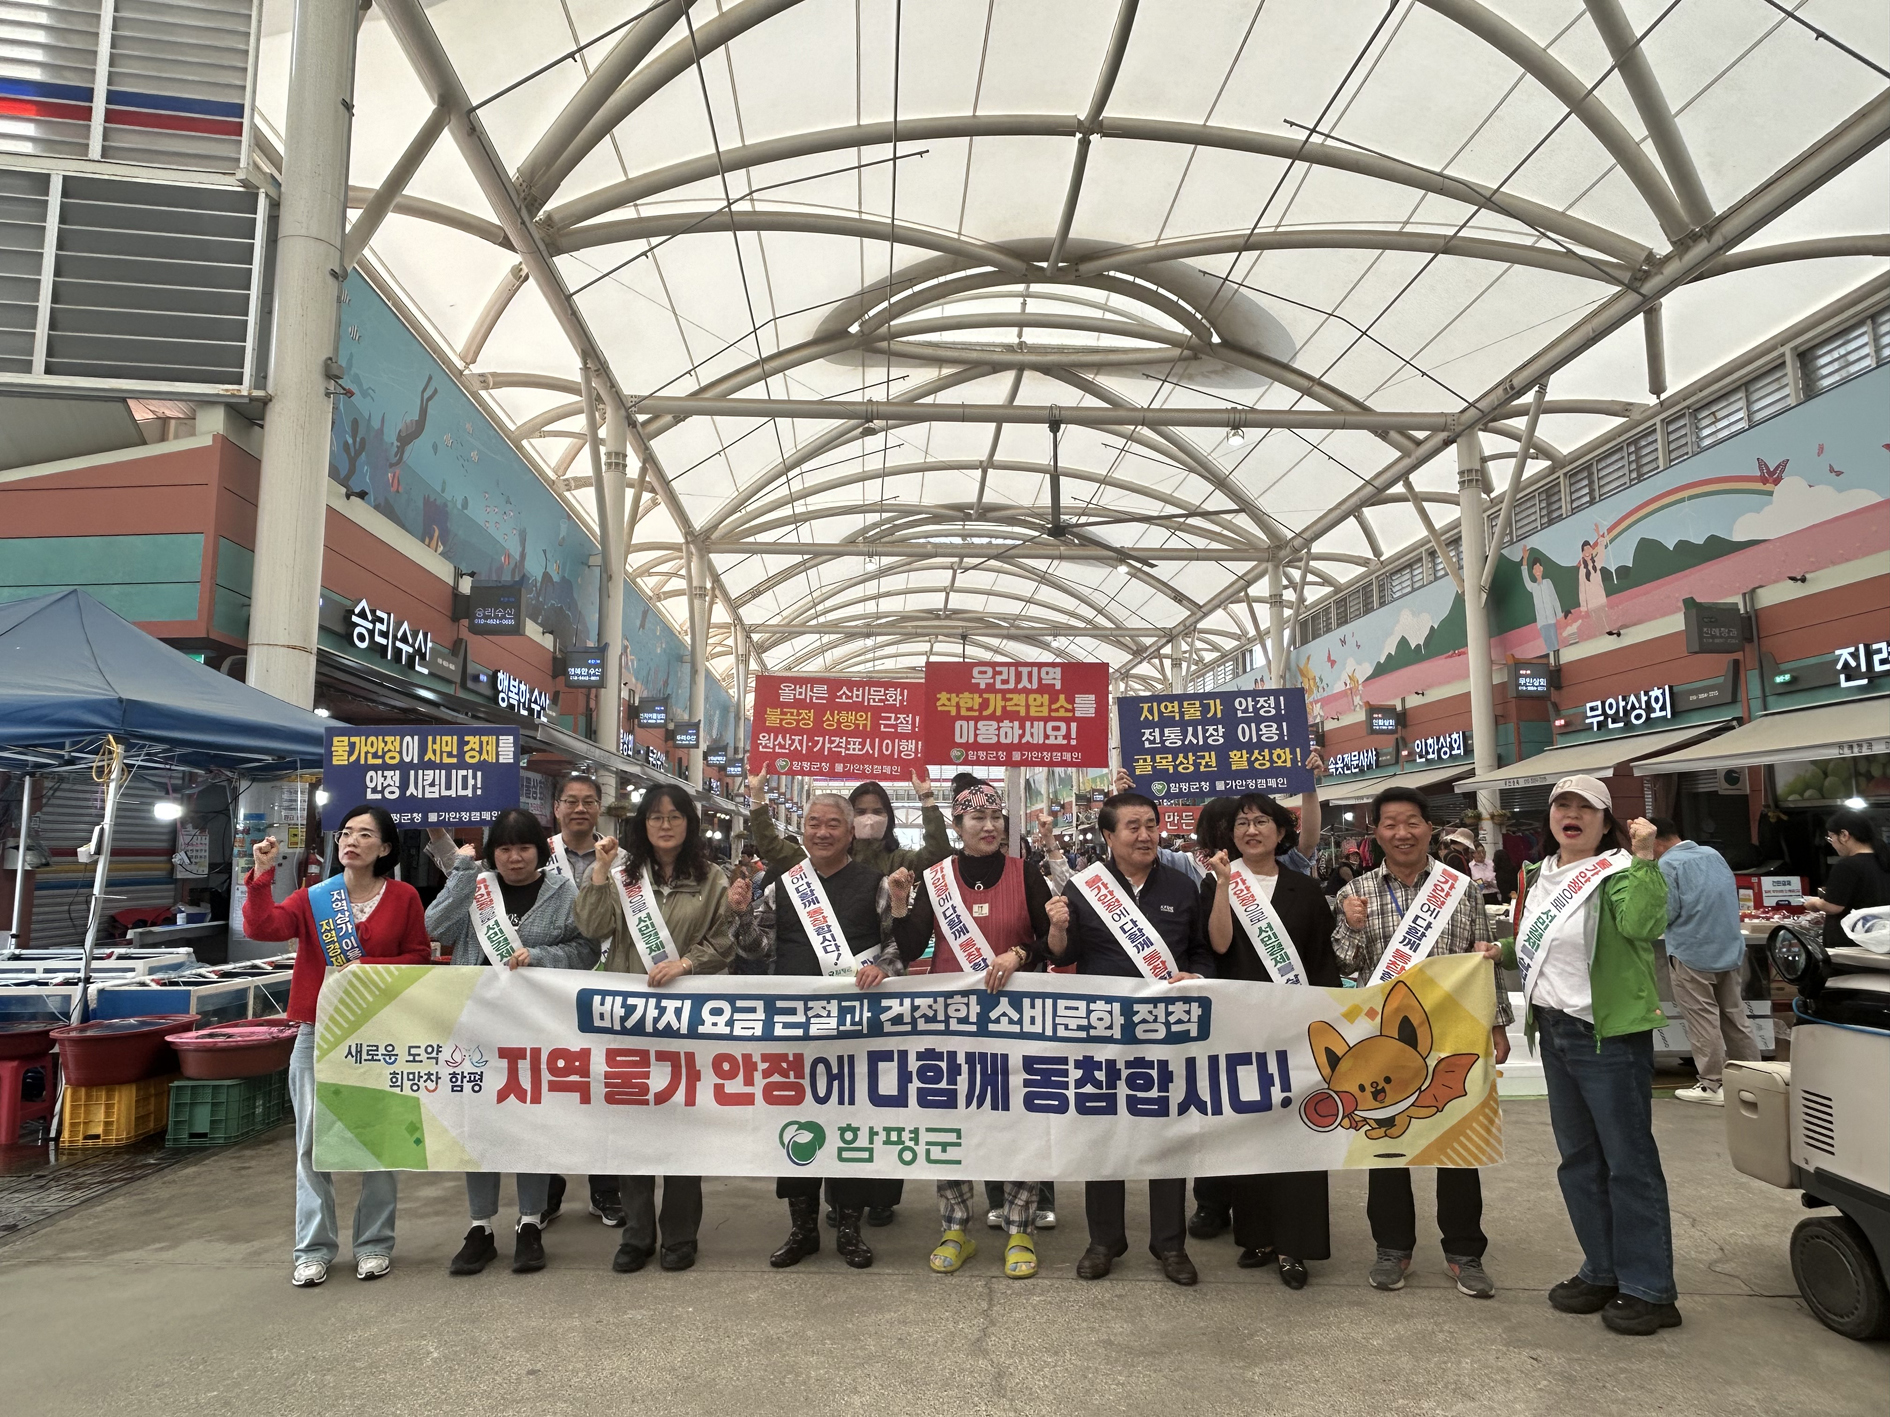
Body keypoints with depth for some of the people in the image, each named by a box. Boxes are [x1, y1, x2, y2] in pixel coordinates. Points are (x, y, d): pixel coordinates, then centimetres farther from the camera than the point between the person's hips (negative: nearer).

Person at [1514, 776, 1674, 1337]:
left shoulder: (1616, 871, -11)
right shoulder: (1539, 876, 12)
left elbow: (1643, 924, -32)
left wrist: (1644, 858, -33)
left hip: (1609, 1035, -8)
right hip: (1555, 1032, 8)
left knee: (1628, 1160, 0)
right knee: (1578, 1160, 16)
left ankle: (1649, 1290, 12)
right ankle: (1602, 1272, 30)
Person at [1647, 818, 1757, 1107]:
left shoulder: (1667, 864, -14)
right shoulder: (1713, 854, 8)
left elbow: (1666, 913, -16)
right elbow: (1730, 895, 19)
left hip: (1692, 954, -7)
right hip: (1730, 950, 7)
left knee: (1703, 1020, -1)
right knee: (1735, 1016, 16)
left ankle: (1711, 1085, 3)